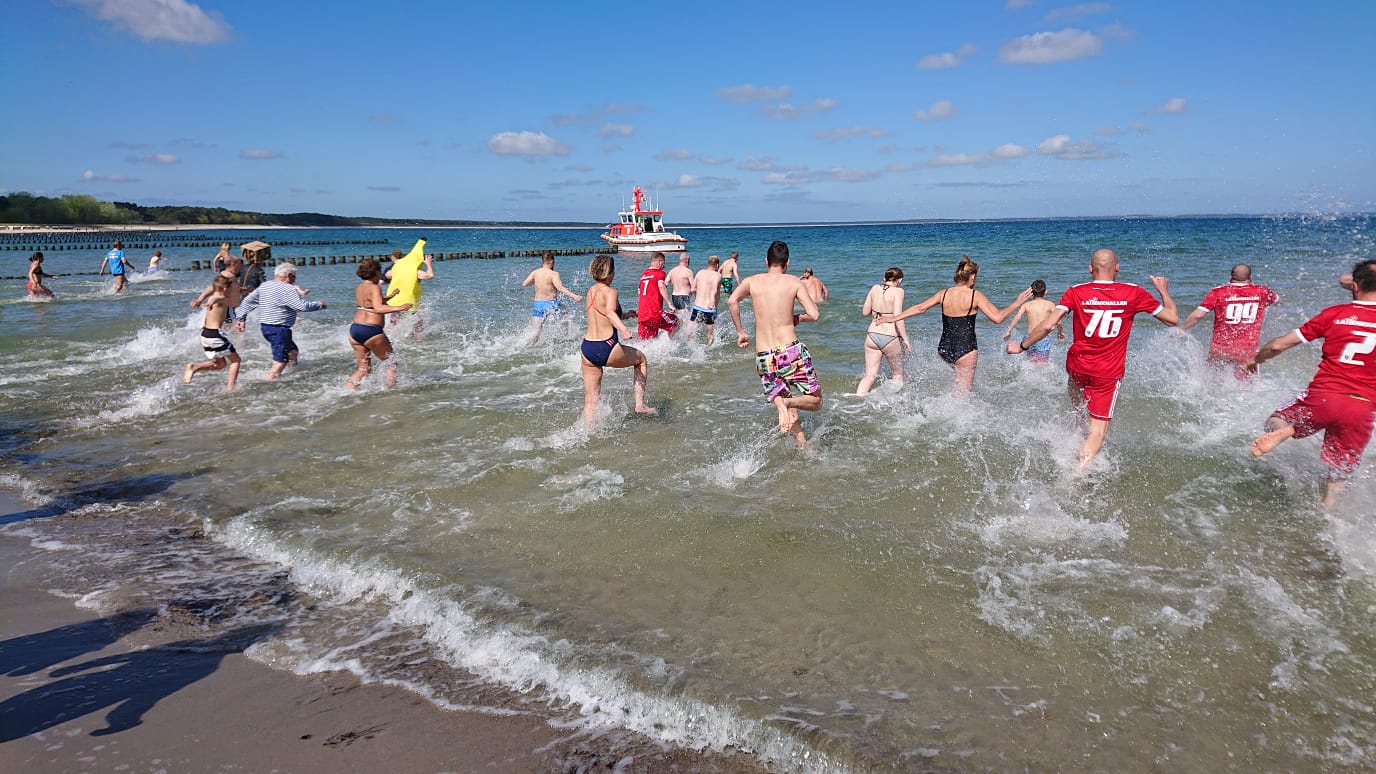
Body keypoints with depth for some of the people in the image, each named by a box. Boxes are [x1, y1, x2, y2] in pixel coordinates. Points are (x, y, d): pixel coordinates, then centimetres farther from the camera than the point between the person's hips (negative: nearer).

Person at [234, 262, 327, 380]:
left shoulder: (264, 286, 12)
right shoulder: (287, 289, -16)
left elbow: (248, 301, 16)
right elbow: (303, 306, -21)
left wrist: (240, 318, 21)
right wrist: (319, 305, -6)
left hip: (264, 326, 10)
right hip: (278, 329, -10)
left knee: (293, 352, 22)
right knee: (280, 361, -7)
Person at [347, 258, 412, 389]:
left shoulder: (359, 288, 13)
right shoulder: (375, 287, -11)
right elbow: (378, 309, -26)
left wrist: (390, 296, 34)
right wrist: (398, 308, -34)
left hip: (354, 330, 8)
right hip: (371, 331, -8)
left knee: (364, 369, 16)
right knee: (391, 364, 8)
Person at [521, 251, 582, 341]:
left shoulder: (535, 272, 2)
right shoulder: (553, 274, -12)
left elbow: (524, 284, 9)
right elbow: (560, 288, -25)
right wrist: (574, 296, -33)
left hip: (538, 304, 4)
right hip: (551, 304, -3)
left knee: (535, 333, 3)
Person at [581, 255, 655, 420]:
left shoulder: (590, 291, 14)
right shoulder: (610, 292, -9)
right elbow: (610, 312, -31)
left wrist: (624, 315, 41)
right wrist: (624, 328, -47)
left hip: (587, 349, 6)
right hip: (606, 349, -6)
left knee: (590, 399, 12)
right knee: (641, 358, 22)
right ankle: (640, 404, 21)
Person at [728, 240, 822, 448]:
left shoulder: (752, 281, 7)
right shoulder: (794, 282, 3)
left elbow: (732, 301, -11)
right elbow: (814, 314, -5)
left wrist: (740, 332, 1)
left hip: (763, 358, 3)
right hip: (791, 351, -3)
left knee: (790, 414, 17)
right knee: (815, 401, 12)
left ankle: (803, 448, -2)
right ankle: (788, 401, -16)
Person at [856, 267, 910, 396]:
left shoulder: (875, 288, 5)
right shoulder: (898, 291, -9)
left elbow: (865, 312, 11)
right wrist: (905, 339, -13)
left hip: (872, 336, 4)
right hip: (890, 337, -4)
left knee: (869, 375, 8)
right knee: (898, 375, 16)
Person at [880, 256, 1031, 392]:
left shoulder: (944, 294, 1)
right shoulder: (975, 296, -11)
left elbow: (919, 308, 6)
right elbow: (997, 318, -14)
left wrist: (894, 318, 15)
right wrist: (1017, 302, -3)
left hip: (944, 349, 5)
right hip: (965, 350, -5)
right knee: (963, 390, 7)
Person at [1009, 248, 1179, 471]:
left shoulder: (1076, 292, -6)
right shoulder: (1133, 293, -4)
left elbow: (1048, 325, -15)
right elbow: (1172, 319, 5)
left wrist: (1022, 346, -2)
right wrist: (1163, 291, 22)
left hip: (1078, 365, 1)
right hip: (1109, 372, -1)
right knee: (1099, 426, 1)